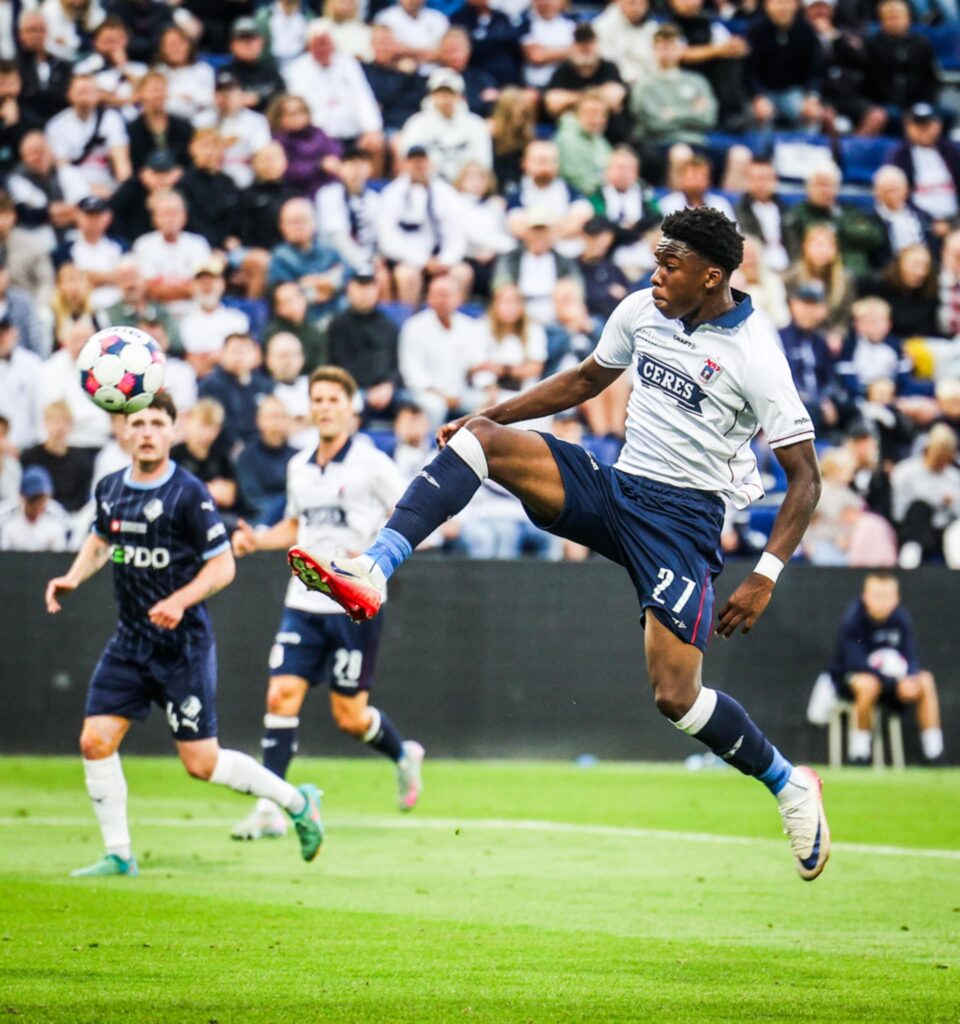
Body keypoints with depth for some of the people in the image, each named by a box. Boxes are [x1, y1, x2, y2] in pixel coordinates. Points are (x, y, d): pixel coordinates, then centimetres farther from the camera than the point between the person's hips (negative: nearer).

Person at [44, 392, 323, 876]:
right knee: (95, 741, -6)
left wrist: (180, 600, -24)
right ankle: (118, 855, 7)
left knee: (201, 763, -3)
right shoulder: (110, 488, 4)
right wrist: (72, 578, 6)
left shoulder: (189, 493, -13)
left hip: (183, 645, -6)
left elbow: (222, 565, -10)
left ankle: (298, 802, 18)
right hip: (128, 643, 6)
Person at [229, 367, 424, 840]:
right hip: (304, 602, 5)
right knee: (281, 695, -9)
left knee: (350, 717, 1)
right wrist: (256, 539, 8)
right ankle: (270, 809, -7)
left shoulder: (372, 464, -8)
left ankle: (404, 754, 33)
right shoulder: (298, 467, 10)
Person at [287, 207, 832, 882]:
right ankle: (372, 572, -30)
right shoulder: (642, 311, 4)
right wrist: (492, 415, 15)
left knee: (676, 698, -16)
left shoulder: (755, 356, -14)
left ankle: (790, 785, 11)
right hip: (613, 489, 6)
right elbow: (586, 379, 23)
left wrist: (766, 578, -19)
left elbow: (806, 476, -11)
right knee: (480, 439, -15)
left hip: (683, 517, -6)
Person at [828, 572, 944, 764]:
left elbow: (911, 657, -5)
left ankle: (934, 749, -16)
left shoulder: (901, 618, -7)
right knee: (868, 684, -39)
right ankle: (859, 747, -20)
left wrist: (911, 678, -31)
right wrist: (896, 683, -35)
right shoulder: (852, 619, -21)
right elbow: (856, 663, -26)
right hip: (849, 678, -5)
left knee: (926, 680, -19)